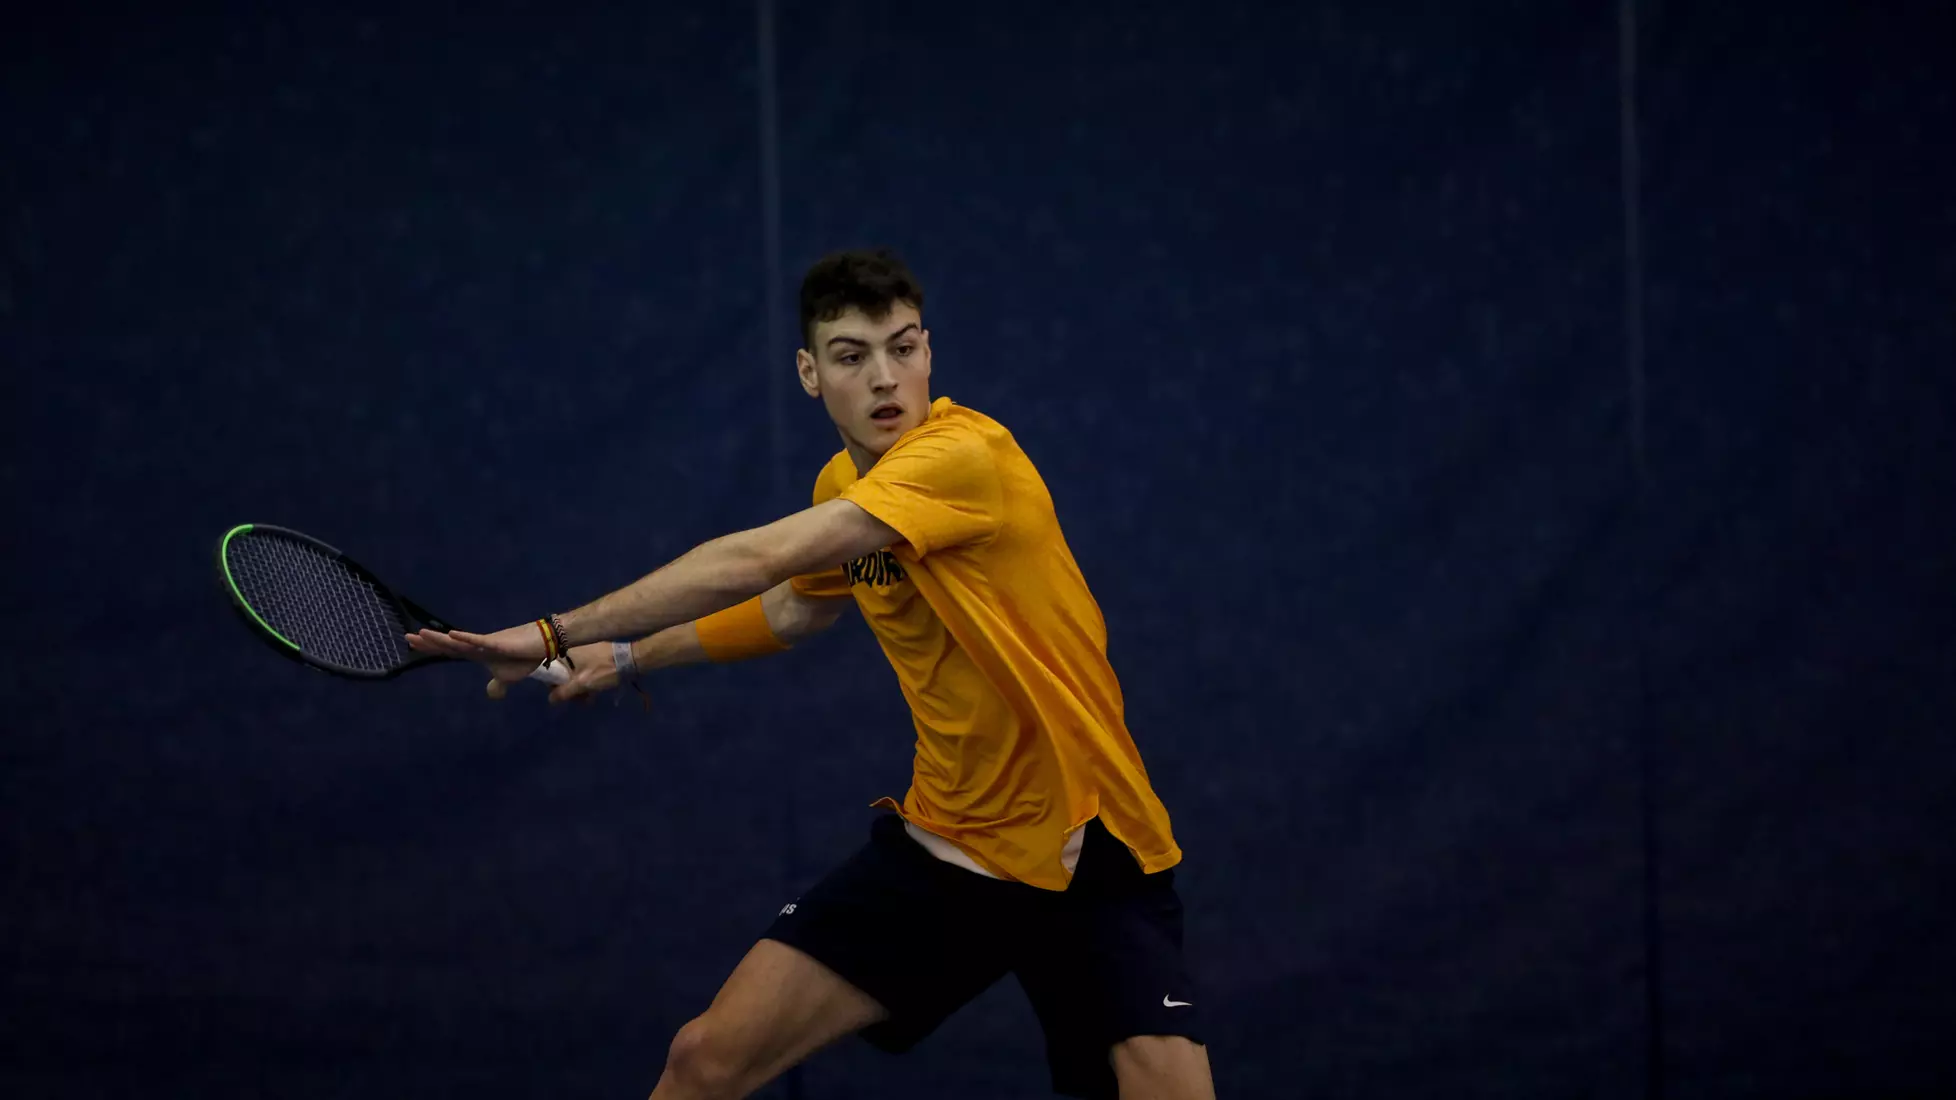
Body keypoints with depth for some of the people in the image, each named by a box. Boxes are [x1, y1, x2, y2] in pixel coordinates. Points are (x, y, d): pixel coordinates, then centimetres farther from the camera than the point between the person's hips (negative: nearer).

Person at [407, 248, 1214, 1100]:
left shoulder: (967, 454, -22)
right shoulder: (842, 486, 4)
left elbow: (756, 561, -30)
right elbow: (799, 605, 29)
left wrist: (560, 633, -26)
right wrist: (629, 656, 26)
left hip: (1089, 859, -6)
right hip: (941, 846, 6)